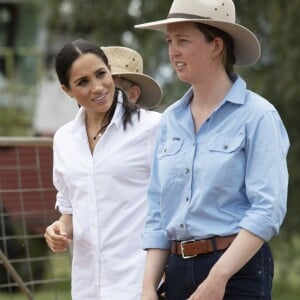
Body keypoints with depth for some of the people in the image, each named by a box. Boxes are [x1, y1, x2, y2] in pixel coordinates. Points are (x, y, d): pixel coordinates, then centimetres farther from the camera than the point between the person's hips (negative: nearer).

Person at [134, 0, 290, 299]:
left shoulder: (257, 116, -6)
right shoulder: (170, 120, 12)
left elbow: (267, 209, -13)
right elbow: (157, 212, 13)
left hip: (238, 269, -6)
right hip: (178, 271, 6)